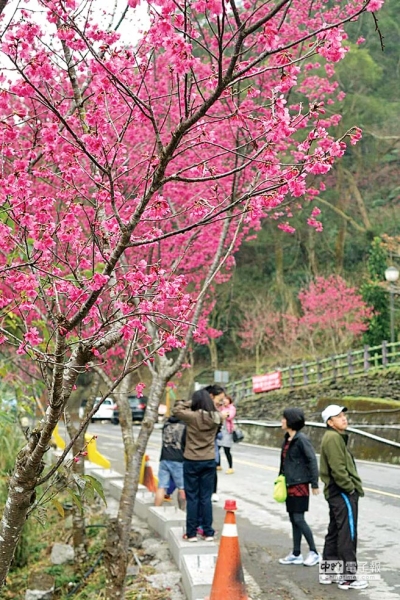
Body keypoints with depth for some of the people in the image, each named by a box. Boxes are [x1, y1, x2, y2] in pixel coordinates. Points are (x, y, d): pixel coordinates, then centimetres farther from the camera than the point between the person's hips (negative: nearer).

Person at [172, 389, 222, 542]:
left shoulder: (192, 416, -16)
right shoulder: (216, 417, -6)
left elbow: (176, 410, -1)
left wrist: (189, 404, 4)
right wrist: (207, 401, 10)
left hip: (192, 461, -3)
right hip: (209, 461, 3)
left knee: (192, 498, 6)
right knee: (206, 498, 11)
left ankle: (191, 533, 9)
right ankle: (208, 532, 14)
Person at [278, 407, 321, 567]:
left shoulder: (301, 439, -14)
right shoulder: (287, 439, 11)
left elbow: (312, 460, -16)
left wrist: (314, 484, -16)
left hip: (300, 484, -8)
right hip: (289, 485, 8)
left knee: (298, 519, -6)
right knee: (293, 519, 12)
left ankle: (314, 553, 5)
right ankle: (296, 554, 19)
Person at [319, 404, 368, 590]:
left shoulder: (336, 437, 18)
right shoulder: (333, 438, -16)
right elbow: (338, 469, -22)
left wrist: (352, 487, 14)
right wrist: (350, 488, -15)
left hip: (336, 492, 11)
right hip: (343, 493, -11)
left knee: (334, 533, 16)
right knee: (348, 535, -6)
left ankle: (327, 572, 23)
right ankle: (348, 577, -2)